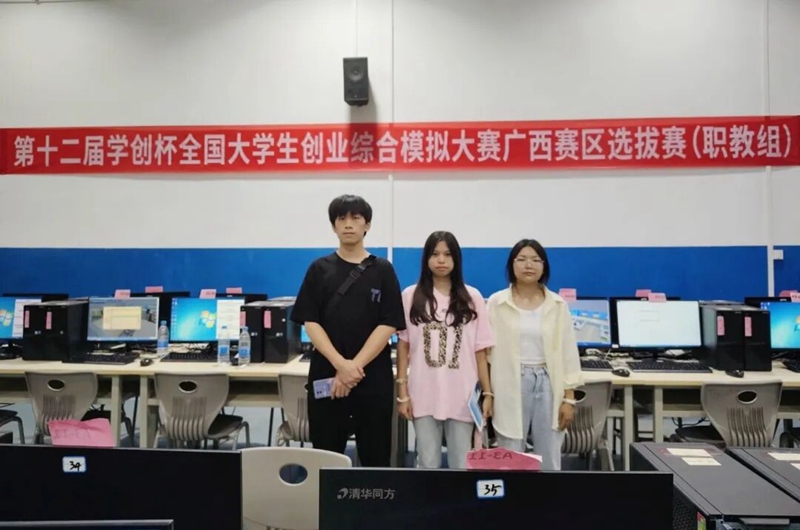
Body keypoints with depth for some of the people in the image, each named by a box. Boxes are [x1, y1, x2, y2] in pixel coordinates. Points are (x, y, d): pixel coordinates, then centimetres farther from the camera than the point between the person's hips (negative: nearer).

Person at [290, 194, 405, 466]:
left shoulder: (382, 270, 3)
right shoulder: (319, 269, 5)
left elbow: (388, 325, -5)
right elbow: (310, 322, -2)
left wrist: (355, 366, -14)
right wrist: (341, 364, -15)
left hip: (373, 377, 0)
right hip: (326, 375, 1)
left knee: (375, 458, 7)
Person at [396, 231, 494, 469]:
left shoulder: (472, 298, 4)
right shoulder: (410, 296, 2)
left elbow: (480, 350, 5)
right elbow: (403, 346, 3)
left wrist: (487, 392, 2)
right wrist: (402, 393, 0)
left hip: (462, 396, 1)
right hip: (424, 396, 0)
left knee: (462, 465, 8)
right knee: (428, 464, 8)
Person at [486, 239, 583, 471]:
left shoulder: (558, 305, 4)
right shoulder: (496, 303, -1)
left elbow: (568, 352, 4)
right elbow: (488, 350, -1)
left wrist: (569, 398, 0)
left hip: (548, 383, 2)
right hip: (510, 385, -1)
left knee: (549, 461, 9)